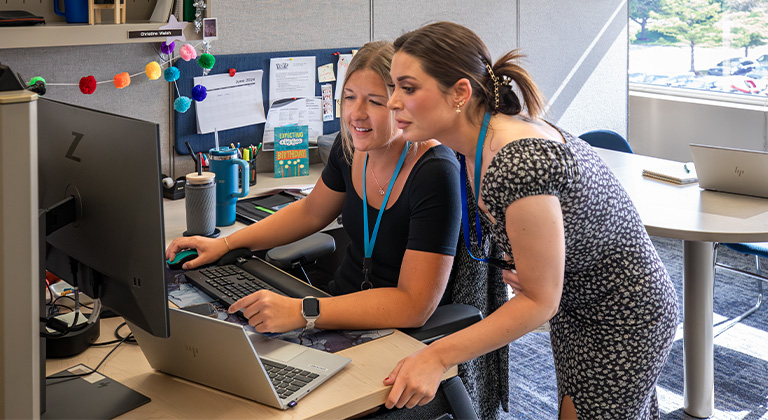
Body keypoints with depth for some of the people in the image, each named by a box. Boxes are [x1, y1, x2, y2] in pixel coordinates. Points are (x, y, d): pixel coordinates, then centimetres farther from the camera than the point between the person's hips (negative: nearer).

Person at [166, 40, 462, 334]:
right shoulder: (351, 145, -1)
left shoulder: (434, 174, -23)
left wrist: (302, 312, -35)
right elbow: (311, 212, 19)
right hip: (342, 304, 7)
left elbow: (415, 305, -28)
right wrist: (225, 244, 11)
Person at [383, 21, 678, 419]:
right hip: (577, 305, 9)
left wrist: (438, 356, -28)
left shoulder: (518, 165, -36)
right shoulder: (476, 144, -8)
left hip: (623, 323, -9)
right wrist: (523, 261, -11)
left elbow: (540, 301, -28)